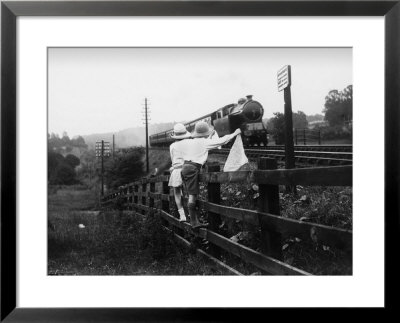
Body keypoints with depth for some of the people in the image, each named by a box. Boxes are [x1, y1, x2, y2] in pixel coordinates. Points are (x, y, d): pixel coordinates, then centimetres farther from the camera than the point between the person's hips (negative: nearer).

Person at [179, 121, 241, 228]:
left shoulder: (188, 142, 12)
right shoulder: (204, 142, -6)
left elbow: (179, 144, 31)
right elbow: (221, 141, -3)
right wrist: (235, 133, 8)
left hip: (185, 166, 8)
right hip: (193, 168, -8)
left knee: (192, 195, 9)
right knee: (192, 195, -9)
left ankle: (195, 220, 9)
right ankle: (194, 222, -9)